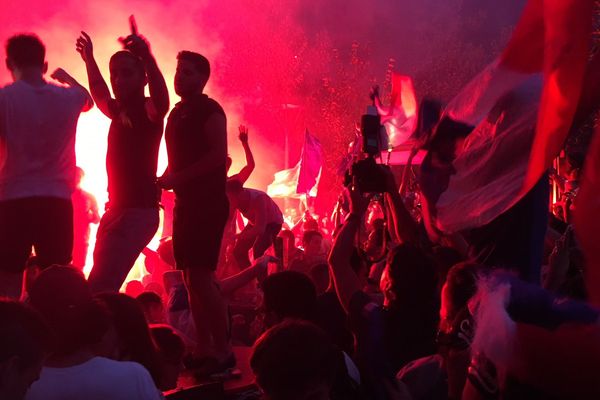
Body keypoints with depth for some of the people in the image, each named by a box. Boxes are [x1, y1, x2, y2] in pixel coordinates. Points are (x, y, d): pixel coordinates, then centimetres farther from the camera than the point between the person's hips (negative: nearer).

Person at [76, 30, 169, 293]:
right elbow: (100, 96, 39)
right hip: (117, 208, 9)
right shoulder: (119, 111, 15)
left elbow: (162, 101, -34)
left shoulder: (149, 109, -8)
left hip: (138, 210, -9)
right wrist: (89, 60, 42)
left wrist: (147, 57, -48)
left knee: (99, 287, -20)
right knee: (103, 284, 13)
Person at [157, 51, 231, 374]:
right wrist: (165, 180, 2)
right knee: (191, 277, 8)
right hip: (186, 202, 9)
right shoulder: (177, 113, 17)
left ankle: (222, 351, -8)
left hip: (208, 203, -9)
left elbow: (219, 156, -18)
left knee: (201, 277, -14)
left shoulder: (209, 110, -7)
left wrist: (176, 178, -18)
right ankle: (203, 348, 14)